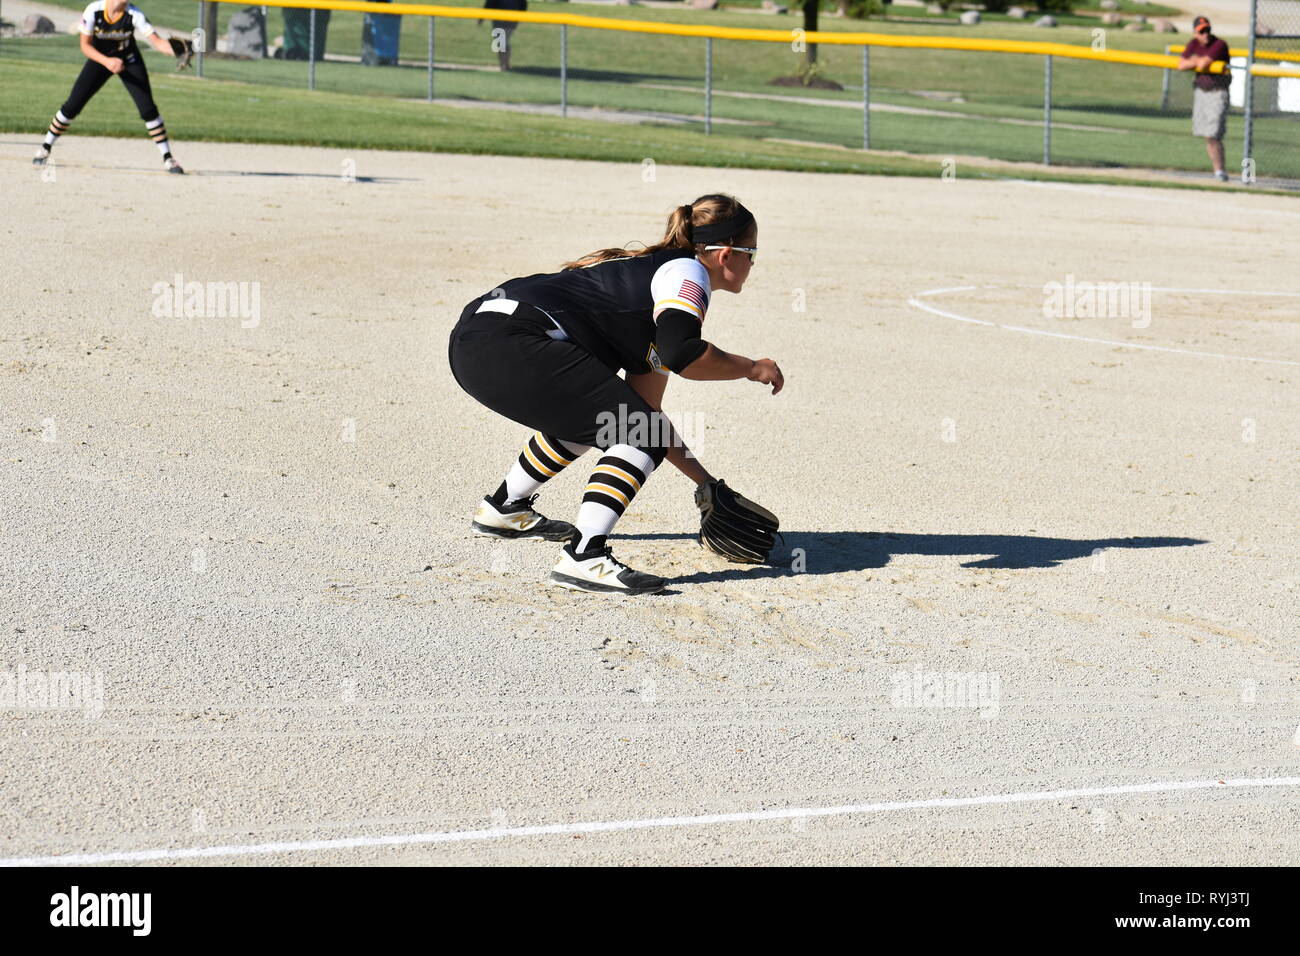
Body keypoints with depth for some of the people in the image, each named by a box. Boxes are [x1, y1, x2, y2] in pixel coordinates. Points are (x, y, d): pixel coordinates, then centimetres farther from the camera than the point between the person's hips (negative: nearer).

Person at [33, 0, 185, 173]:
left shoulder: (133, 14, -25)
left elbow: (156, 40, -30)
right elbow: (85, 45, -17)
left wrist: (172, 49, -51)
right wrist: (106, 61, -32)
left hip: (129, 60, 0)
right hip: (100, 59, 0)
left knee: (147, 108, -11)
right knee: (73, 105, -3)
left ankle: (168, 158, -2)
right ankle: (46, 147, 15)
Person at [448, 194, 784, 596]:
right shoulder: (686, 271, 1)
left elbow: (642, 409, 31)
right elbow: (681, 355, -19)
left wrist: (706, 482, 31)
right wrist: (751, 368, -1)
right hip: (510, 345, -10)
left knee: (588, 417, 33)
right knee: (641, 437, -9)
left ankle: (504, 508, 44)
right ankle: (583, 558, -18)